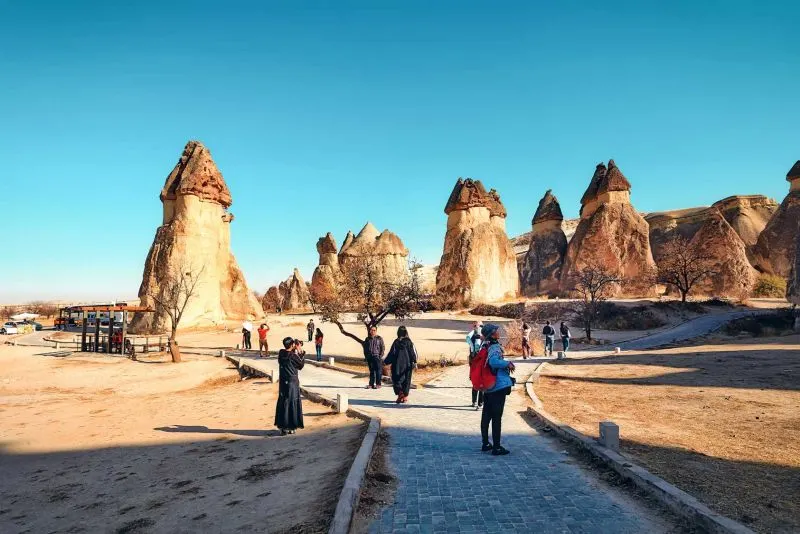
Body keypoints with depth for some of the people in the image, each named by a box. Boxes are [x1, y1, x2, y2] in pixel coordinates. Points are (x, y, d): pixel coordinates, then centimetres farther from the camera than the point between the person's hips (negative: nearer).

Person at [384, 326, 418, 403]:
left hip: (398, 365, -2)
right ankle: (405, 397, 13)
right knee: (406, 380, 11)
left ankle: (400, 393, -13)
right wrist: (415, 362, -7)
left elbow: (392, 353, -4)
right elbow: (413, 352, -6)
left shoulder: (396, 342, -6)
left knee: (397, 379, 6)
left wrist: (386, 362, 5)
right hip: (407, 364, 2)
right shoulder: (409, 342, -1)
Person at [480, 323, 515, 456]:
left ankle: (486, 444, 26)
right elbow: (493, 361, -35)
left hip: (488, 388, 9)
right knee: (497, 418, -2)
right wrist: (508, 364, -21)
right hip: (499, 386, -9)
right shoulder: (495, 347, -17)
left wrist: (506, 364, 16)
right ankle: (496, 447, 5)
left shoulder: (487, 347, 11)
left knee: (486, 416, 15)